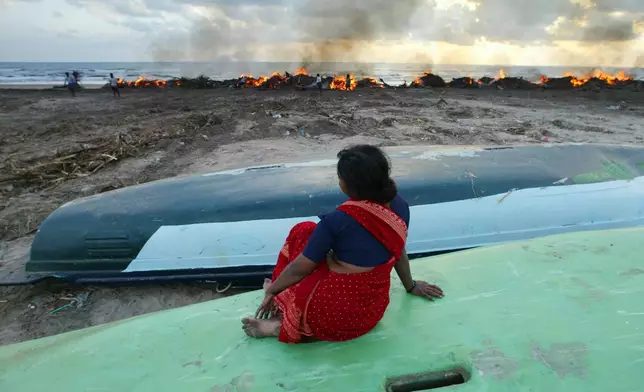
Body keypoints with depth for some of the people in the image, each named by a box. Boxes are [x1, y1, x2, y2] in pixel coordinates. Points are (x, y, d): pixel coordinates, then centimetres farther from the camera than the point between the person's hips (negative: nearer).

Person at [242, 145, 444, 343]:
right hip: (374, 308, 7)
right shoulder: (399, 205, -4)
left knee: (303, 232, 11)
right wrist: (411, 286, 27)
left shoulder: (338, 220, -21)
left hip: (339, 313, -6)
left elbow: (299, 268, -10)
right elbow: (399, 252, 11)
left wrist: (272, 290, 7)